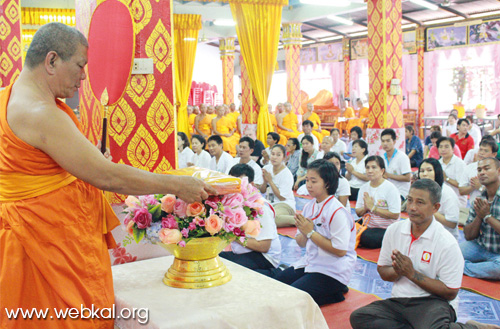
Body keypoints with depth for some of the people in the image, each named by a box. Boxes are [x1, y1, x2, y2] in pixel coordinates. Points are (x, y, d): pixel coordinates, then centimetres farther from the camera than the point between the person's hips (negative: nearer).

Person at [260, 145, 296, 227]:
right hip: (270, 204, 7)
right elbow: (262, 191, 13)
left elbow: (282, 197, -14)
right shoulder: (267, 168, 6)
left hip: (285, 205, -6)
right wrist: (265, 181, -9)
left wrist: (270, 181, -13)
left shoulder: (287, 174, -10)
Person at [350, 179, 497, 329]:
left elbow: (450, 293, -8)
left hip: (433, 302, -5)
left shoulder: (447, 243, -10)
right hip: (398, 301, 5)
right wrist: (397, 271, -13)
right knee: (358, 317, -22)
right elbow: (382, 271, 11)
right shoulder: (394, 230, 4)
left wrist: (411, 273, -15)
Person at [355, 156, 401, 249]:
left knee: (367, 238, -33)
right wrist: (365, 208, -12)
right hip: (367, 226, 6)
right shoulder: (364, 188, 8)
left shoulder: (390, 188, -10)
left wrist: (372, 207, -16)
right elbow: (358, 213, 11)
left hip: (386, 228, -6)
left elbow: (395, 215, -17)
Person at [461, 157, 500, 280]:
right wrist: (479, 216, -13)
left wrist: (487, 216, -17)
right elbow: (469, 236, 3)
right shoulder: (479, 199, 3)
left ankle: (463, 267, -12)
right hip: (481, 248, 5)